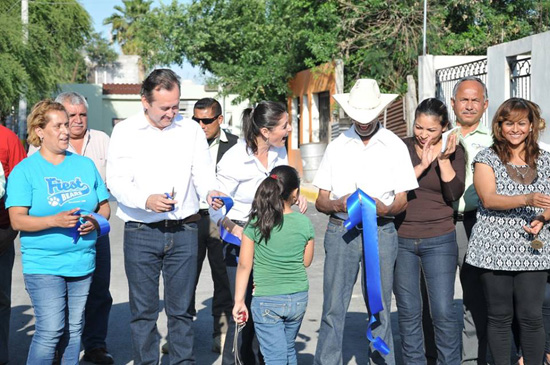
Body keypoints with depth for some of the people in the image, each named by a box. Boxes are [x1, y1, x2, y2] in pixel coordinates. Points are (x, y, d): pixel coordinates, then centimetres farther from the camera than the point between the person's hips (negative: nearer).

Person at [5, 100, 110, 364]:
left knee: (74, 329, 9)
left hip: (82, 262, 5)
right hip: (43, 265, -4)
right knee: (51, 330, -10)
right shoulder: (25, 170, -2)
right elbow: (17, 221, -9)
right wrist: (55, 220, -23)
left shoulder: (85, 164, 11)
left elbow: (104, 206, 14)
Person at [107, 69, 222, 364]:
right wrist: (146, 200, -23)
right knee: (143, 310, 6)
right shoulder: (125, 132, 1)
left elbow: (203, 171, 5)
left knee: (181, 308, 8)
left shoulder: (191, 130, 7)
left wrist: (209, 191, -19)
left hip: (183, 231, 1)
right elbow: (117, 181, -5)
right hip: (141, 232, -1)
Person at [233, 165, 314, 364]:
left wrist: (239, 300, 0)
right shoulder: (304, 223, -6)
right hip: (298, 298, 3)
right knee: (289, 348, 24)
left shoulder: (255, 224, -11)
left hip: (266, 300, -3)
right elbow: (306, 262, 5)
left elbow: (244, 266, -7)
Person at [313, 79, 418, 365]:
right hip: (341, 231, 1)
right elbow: (320, 202, 9)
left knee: (380, 307, 4)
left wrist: (385, 209, -16)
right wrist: (338, 205, -13)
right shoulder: (337, 146, 11)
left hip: (381, 231, 0)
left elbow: (402, 202, 6)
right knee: (333, 307, -2)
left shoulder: (395, 146, 8)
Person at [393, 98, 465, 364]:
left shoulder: (454, 150, 0)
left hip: (439, 240, -1)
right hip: (401, 240, 1)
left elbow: (454, 194, -9)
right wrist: (422, 165, -19)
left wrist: (444, 159, -17)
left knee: (443, 311, -4)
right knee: (408, 312, 6)